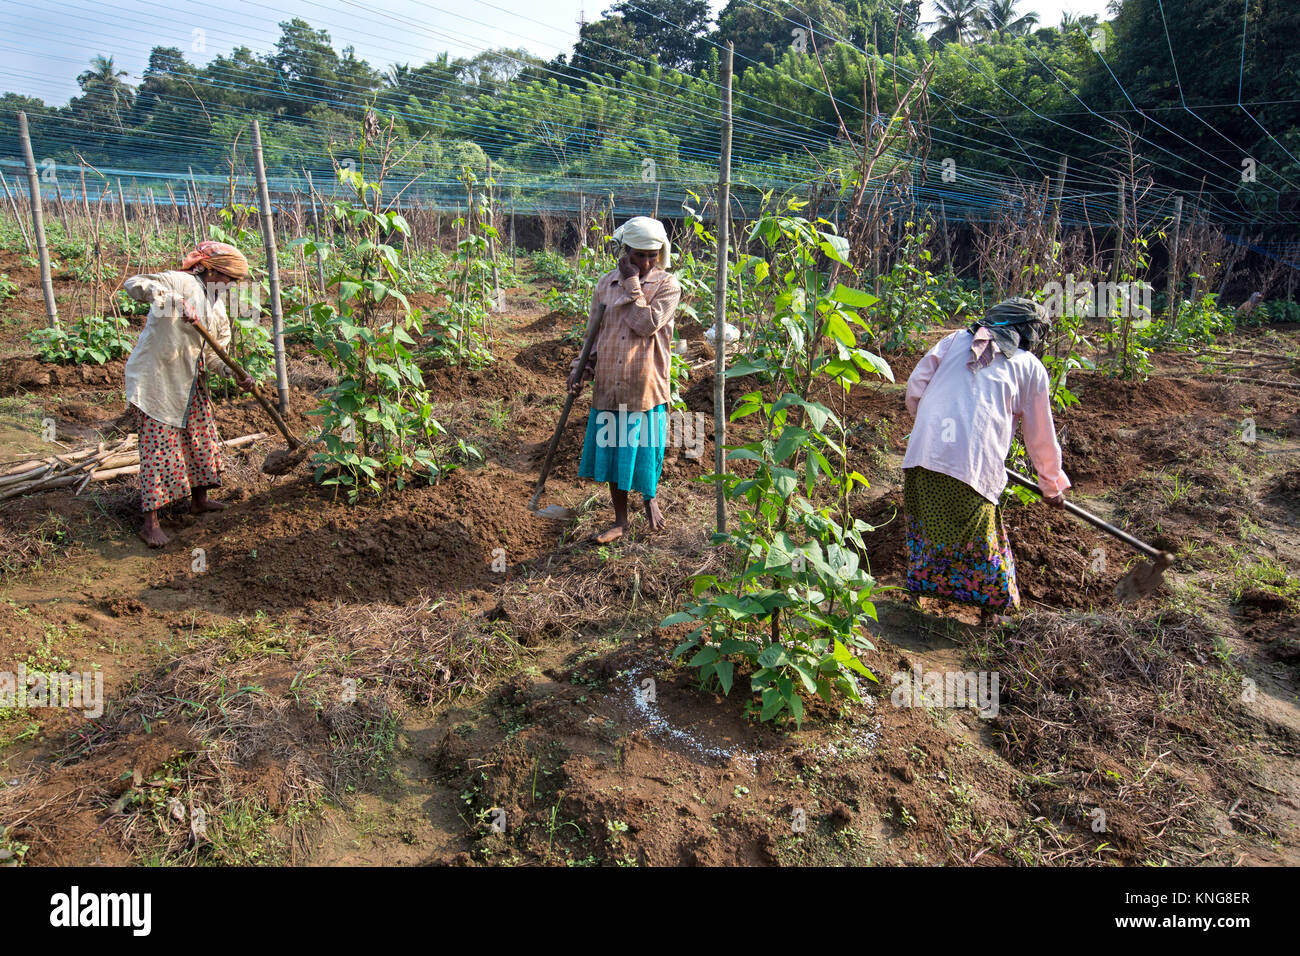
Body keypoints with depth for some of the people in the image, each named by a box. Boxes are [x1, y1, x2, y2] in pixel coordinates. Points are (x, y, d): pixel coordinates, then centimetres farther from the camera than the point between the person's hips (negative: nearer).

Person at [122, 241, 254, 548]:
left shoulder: (217, 306, 12)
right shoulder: (182, 282, -14)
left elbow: (218, 349, 13)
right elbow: (134, 284, -28)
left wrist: (236, 373, -5)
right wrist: (176, 302, -39)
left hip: (190, 381, 9)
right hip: (156, 377, -9)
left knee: (202, 436, 16)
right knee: (159, 445, -7)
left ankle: (199, 499, 36)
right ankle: (150, 522, -2)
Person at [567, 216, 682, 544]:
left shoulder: (667, 285, -5)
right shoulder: (607, 283, 7)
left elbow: (646, 324, -20)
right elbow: (593, 332, 13)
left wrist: (633, 283, -15)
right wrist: (581, 368, 1)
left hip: (645, 388, -4)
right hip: (608, 388, 4)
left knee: (644, 452, 7)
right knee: (612, 453, 12)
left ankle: (650, 498, 38)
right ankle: (620, 520, 28)